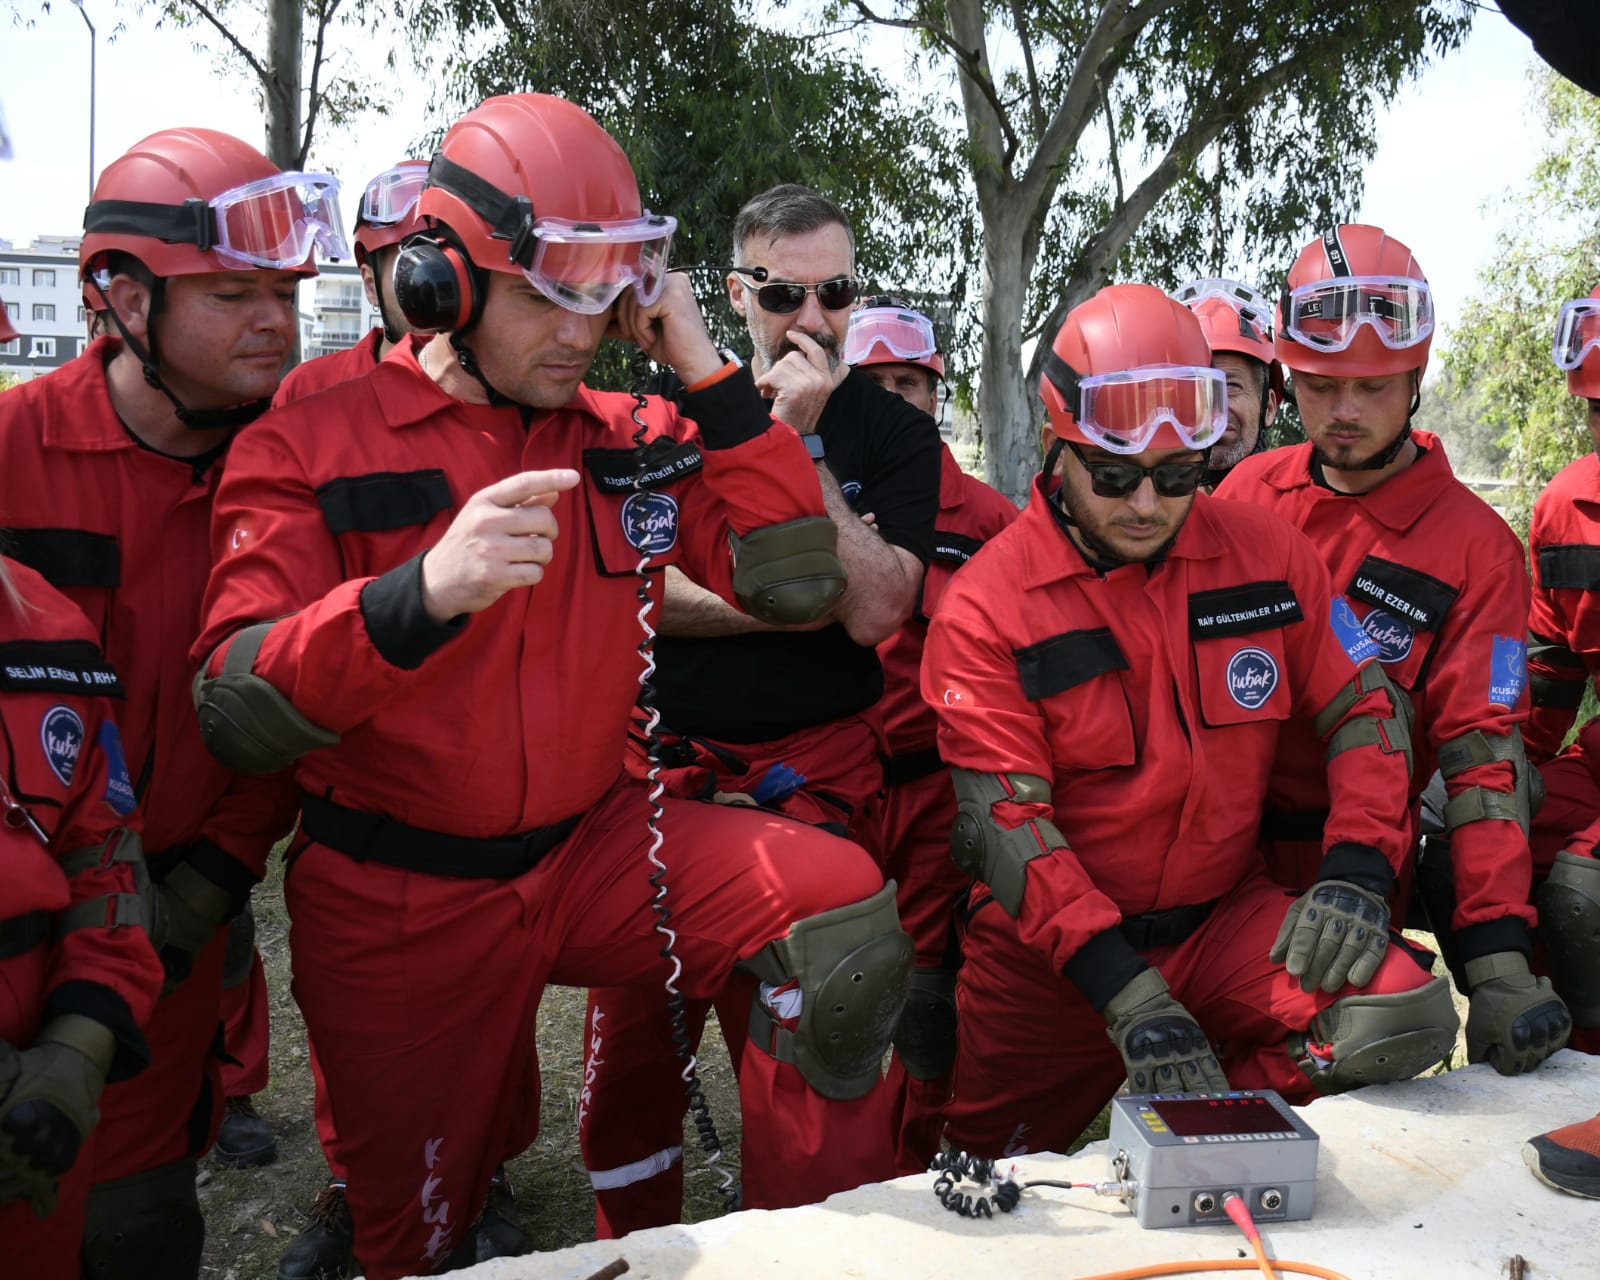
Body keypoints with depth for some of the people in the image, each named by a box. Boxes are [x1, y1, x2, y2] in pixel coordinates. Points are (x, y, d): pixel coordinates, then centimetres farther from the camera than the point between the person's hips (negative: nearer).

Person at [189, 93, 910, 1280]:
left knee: (841, 908, -20)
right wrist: (421, 594, -39)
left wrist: (706, 373, -11)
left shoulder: (629, 441, 1)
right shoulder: (313, 444, -10)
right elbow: (237, 714, -21)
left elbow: (797, 584, -7)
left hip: (591, 850, 2)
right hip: (396, 903, -2)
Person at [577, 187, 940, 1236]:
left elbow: (873, 611, -12)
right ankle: (637, 1250, 28)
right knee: (635, 1037, 8)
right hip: (671, 766, 2)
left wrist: (801, 442, -14)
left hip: (820, 775, -2)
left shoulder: (896, 433, 2)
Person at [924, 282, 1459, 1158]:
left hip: (1225, 918, 3)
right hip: (1049, 953, -2)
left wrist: (1356, 869, -12)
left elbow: (1365, 710, 6)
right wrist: (1126, 996, -26)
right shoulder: (986, 607, -12)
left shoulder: (1266, 553, 1)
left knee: (1403, 1015, -22)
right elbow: (1007, 823, -17)